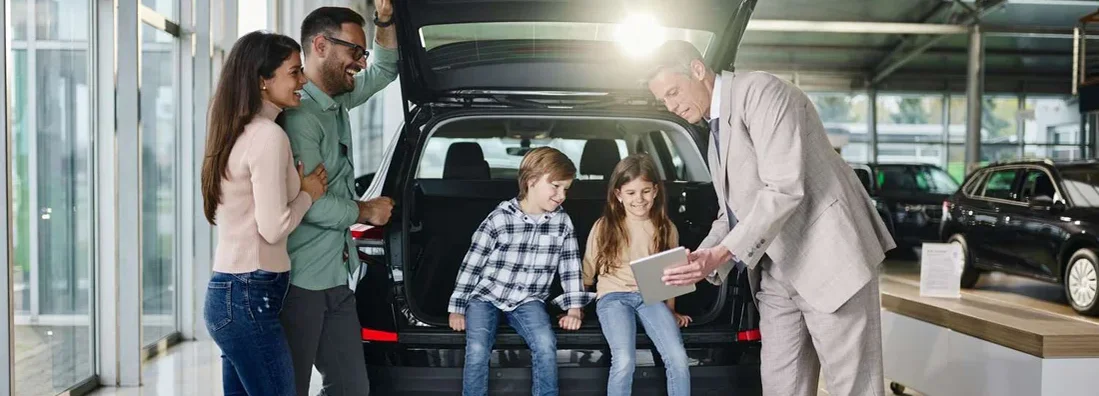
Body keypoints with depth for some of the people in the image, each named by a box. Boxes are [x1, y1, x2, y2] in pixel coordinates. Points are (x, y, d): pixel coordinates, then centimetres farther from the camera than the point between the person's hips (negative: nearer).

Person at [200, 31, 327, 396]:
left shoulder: (240, 133, 15)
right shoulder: (268, 136, -15)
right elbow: (273, 227, -18)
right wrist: (308, 193, -3)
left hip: (229, 291, 10)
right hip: (250, 298, -10)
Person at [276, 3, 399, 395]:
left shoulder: (338, 100, 11)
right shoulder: (298, 113, -17)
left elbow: (385, 68, 26)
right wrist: (364, 211, -7)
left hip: (336, 278, 9)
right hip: (299, 282, -9)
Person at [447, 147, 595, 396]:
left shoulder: (563, 222, -1)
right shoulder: (499, 219, -11)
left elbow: (571, 266, 6)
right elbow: (472, 264, -6)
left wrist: (574, 308, -2)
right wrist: (457, 308, -5)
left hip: (528, 300, 2)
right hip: (486, 295, -2)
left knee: (546, 345, -25)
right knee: (478, 351, -24)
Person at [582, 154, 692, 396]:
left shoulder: (666, 228, 5)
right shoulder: (604, 227, 0)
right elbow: (587, 272, 10)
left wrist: (670, 312, 23)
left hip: (652, 296, 2)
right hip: (614, 296, -2)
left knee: (678, 360, -20)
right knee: (624, 362, -26)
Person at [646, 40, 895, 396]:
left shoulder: (760, 92, -12)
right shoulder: (716, 130, 17)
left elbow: (785, 189, -22)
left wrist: (722, 254, -22)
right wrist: (699, 260, 2)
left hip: (829, 260, -9)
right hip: (775, 274, 9)